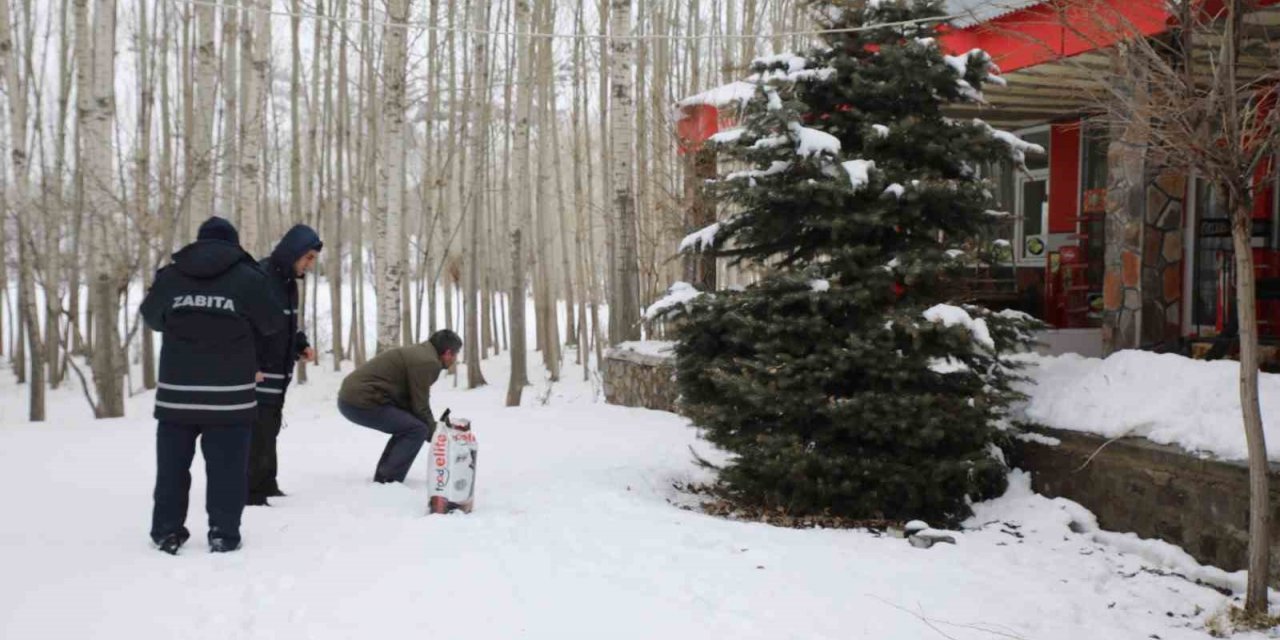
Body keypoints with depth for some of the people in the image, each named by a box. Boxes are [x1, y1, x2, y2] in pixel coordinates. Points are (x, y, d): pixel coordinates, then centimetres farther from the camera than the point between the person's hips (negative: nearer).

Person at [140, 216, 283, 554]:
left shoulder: (170, 276, 4)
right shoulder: (247, 277, -4)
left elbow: (152, 318, 19)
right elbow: (272, 324, 4)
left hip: (177, 391, 3)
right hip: (230, 393, -2)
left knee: (172, 464, 13)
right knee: (227, 467, 4)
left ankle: (166, 532, 18)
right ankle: (224, 534, 5)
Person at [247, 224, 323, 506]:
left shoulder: (287, 280, 12)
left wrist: (302, 345, 7)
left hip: (278, 375, 10)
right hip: (256, 376, -10)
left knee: (269, 432, 17)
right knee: (258, 435, -7)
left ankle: (265, 486, 27)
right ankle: (251, 492, 1)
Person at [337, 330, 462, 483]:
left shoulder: (418, 353, 19)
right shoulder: (427, 362, -13)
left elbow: (411, 401, 21)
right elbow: (420, 406, -10)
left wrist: (433, 427, 15)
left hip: (351, 396, 11)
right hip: (361, 402, -11)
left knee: (406, 427, 20)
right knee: (417, 430, -10)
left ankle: (381, 481, 21)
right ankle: (388, 483, -10)